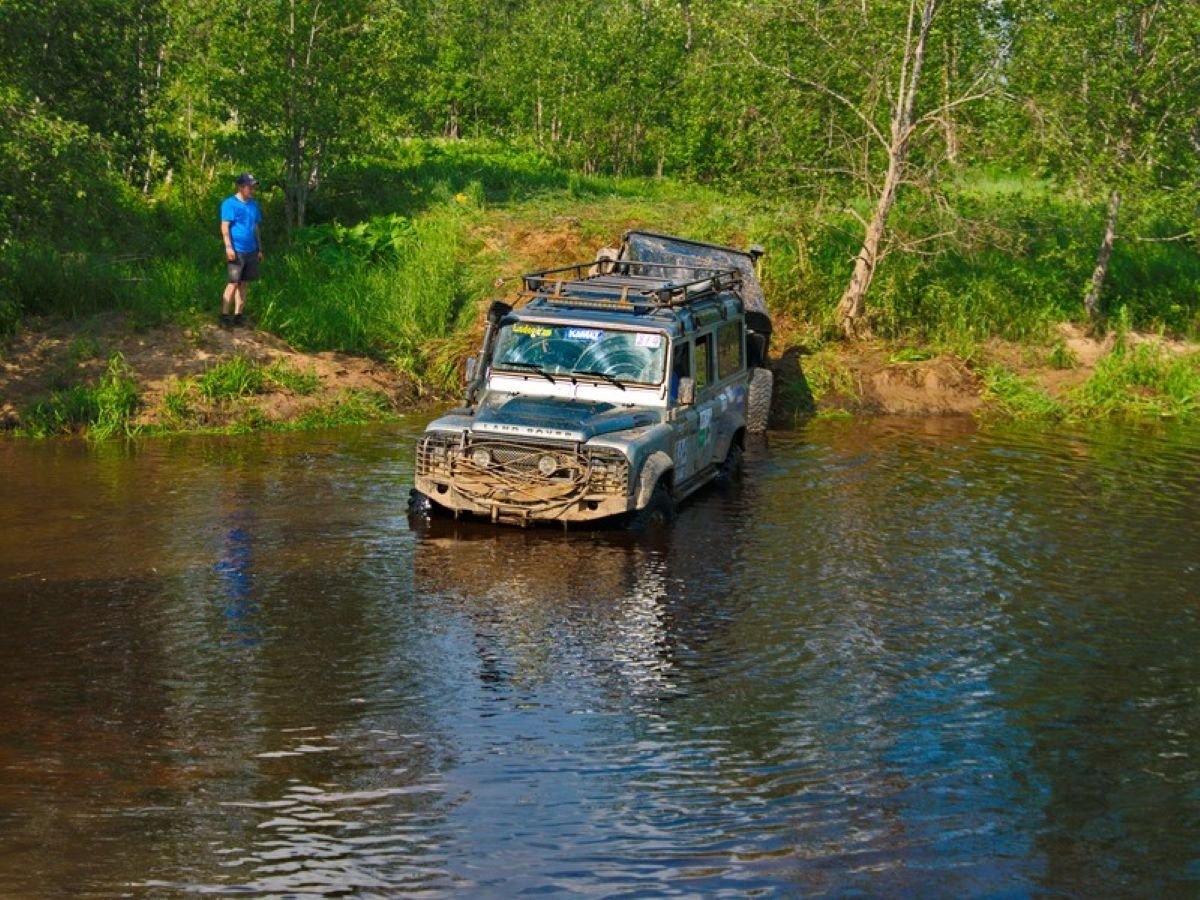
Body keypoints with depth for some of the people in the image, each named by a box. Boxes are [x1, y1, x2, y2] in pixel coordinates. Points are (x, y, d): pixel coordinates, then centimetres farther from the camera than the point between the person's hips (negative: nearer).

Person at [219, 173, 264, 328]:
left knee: (244, 283, 8)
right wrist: (228, 247, -18)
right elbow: (225, 227, -10)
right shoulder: (230, 203, -7)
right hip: (236, 251, -7)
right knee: (233, 283, -9)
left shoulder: (254, 204, 14)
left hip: (251, 251, 7)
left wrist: (259, 249, 17)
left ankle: (238, 316, 14)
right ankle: (224, 316, -4)